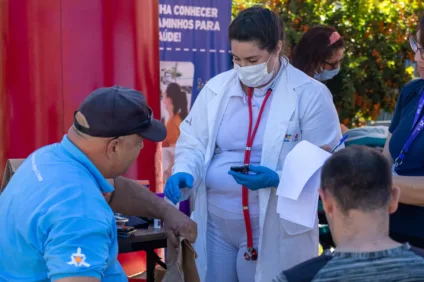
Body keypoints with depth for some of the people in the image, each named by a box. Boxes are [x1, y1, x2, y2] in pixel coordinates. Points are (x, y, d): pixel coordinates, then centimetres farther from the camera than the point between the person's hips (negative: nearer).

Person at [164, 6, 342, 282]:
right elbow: (193, 142, 9)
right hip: (214, 223, 4)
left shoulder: (310, 95, -7)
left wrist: (278, 179, -23)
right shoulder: (216, 88, 5)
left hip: (276, 230, -3)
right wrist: (184, 172, -12)